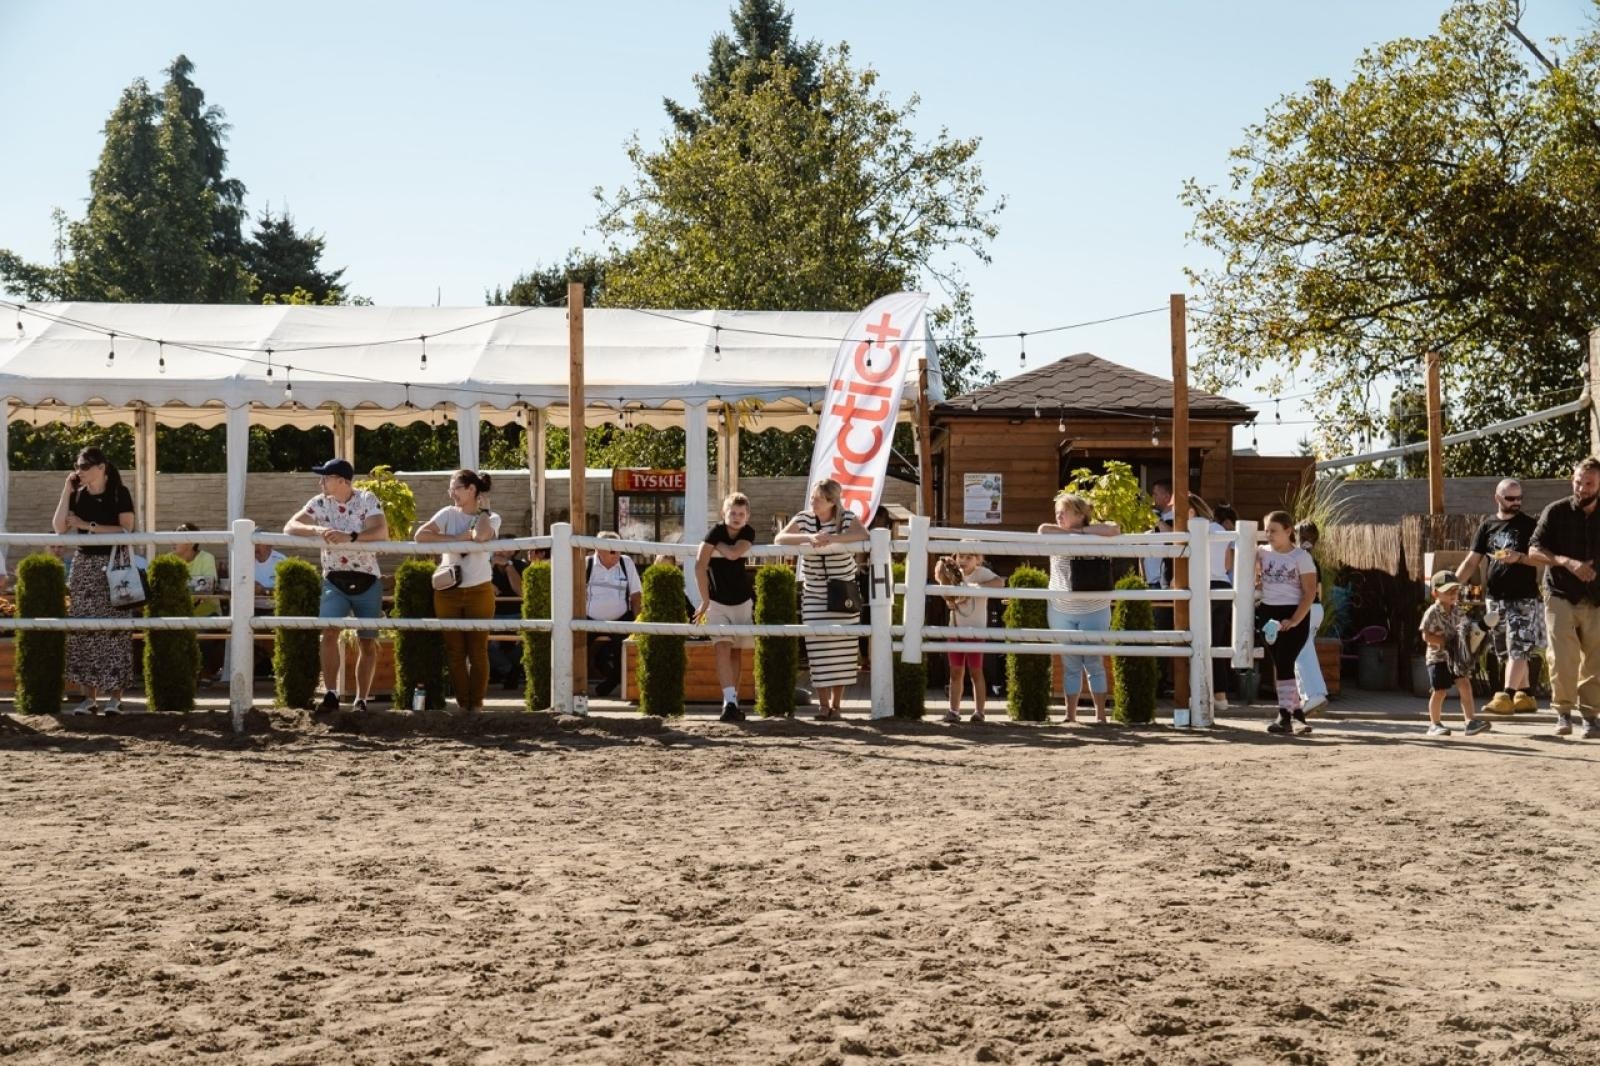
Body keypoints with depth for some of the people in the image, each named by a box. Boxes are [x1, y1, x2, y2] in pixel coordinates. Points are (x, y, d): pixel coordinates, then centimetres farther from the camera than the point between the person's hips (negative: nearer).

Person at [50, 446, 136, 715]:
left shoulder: (120, 494, -2)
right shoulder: (78, 495, 9)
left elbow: (126, 530, -11)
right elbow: (59, 527, 0)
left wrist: (88, 525, -13)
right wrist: (66, 492, -3)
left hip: (112, 566, -4)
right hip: (83, 564, 4)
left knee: (112, 630, -7)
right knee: (83, 628, 0)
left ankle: (115, 697, -4)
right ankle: (90, 696, 4)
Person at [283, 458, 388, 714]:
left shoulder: (367, 500, -7)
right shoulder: (320, 503, 0)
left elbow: (381, 533, -22)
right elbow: (289, 528, -8)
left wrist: (349, 537, -36)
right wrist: (316, 530, -27)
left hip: (367, 580, -1)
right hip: (334, 580, 1)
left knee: (367, 643, 5)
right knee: (329, 632, -19)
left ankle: (361, 700, 16)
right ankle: (330, 695, -16)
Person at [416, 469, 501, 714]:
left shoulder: (491, 519, 2)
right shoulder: (448, 514, 4)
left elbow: (481, 535, -23)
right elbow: (420, 536, -11)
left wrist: (483, 509, -7)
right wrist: (458, 538, -14)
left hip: (479, 592, -2)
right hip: (448, 592, 2)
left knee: (478, 651, 0)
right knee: (455, 651, 3)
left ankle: (476, 703, 6)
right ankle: (462, 703, 10)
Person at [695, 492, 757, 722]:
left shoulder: (749, 532, -6)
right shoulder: (716, 531, -16)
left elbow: (734, 554, -26)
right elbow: (699, 565, -22)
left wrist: (717, 543, -12)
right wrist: (705, 601, -20)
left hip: (743, 602, 3)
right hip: (718, 603, -3)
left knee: (736, 652, 8)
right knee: (723, 648, -17)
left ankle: (732, 702, 16)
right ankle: (730, 701, -26)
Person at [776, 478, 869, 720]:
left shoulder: (846, 518, -4)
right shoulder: (803, 519, 0)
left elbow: (863, 534, -23)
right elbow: (779, 539, -12)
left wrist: (831, 538, -34)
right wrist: (808, 537, -27)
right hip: (813, 595, 1)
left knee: (842, 650, -1)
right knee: (819, 650, -7)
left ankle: (836, 705, 8)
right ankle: (823, 704, 0)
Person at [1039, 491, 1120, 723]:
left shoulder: (1095, 537, -4)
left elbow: (1114, 529, -21)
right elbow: (1043, 528, -15)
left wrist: (1081, 531, -15)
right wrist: (1071, 532, -13)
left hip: (1093, 611, -2)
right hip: (1061, 610, 2)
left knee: (1094, 663, 2)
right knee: (1070, 665, 6)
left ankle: (1101, 715, 8)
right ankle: (1070, 715, 10)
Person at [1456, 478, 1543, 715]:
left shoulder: (1529, 524, 1)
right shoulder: (1486, 527, 10)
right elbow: (1471, 561, 8)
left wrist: (1519, 557, -21)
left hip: (1523, 597, -5)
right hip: (1495, 598, 5)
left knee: (1517, 648, -12)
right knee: (1506, 651, 9)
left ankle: (1506, 696, -19)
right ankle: (1526, 696, 19)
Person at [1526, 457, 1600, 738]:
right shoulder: (1556, 512, 0)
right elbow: (1534, 551, -4)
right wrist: (1567, 562, -18)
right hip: (1561, 596, -2)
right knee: (1563, 657, -13)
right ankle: (1563, 712, -1)